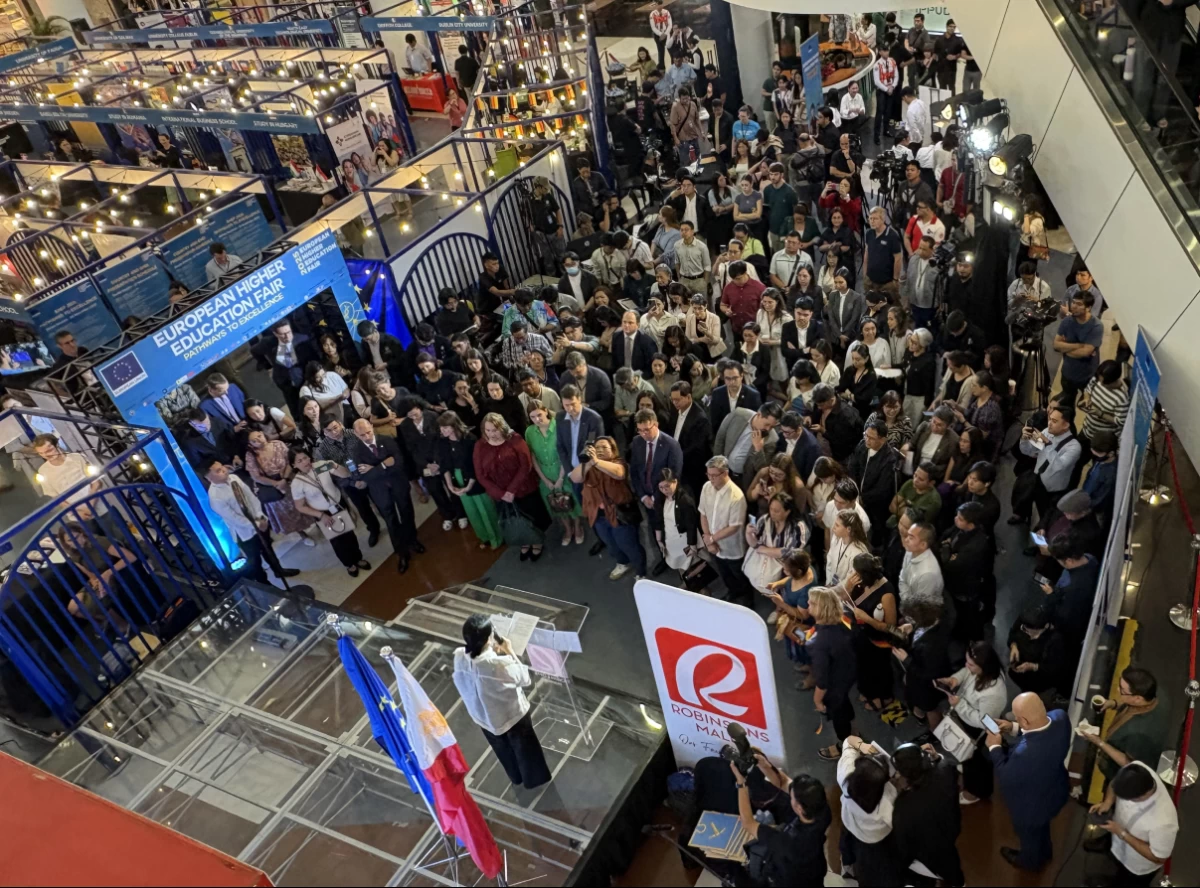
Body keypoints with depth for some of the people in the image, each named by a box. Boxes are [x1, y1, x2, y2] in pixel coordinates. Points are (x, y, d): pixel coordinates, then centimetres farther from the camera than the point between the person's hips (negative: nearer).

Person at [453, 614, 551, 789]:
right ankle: (533, 779, 52)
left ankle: (516, 778, 59)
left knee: (503, 750, 34)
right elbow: (525, 679, -20)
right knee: (524, 748, 27)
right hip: (512, 714, -5)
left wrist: (492, 652, -7)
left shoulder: (459, 657, -25)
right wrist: (510, 652, -16)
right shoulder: (500, 664, -41)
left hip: (482, 715, 5)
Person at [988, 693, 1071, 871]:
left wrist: (995, 747, -17)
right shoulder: (1059, 716, -29)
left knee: (1028, 834, 30)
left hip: (1031, 805, -6)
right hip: (1054, 790, 6)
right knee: (1042, 826, 39)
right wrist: (1014, 728, -10)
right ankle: (1045, 852, 67)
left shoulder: (1025, 753, -49)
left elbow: (1006, 779, -28)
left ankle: (1030, 860, 61)